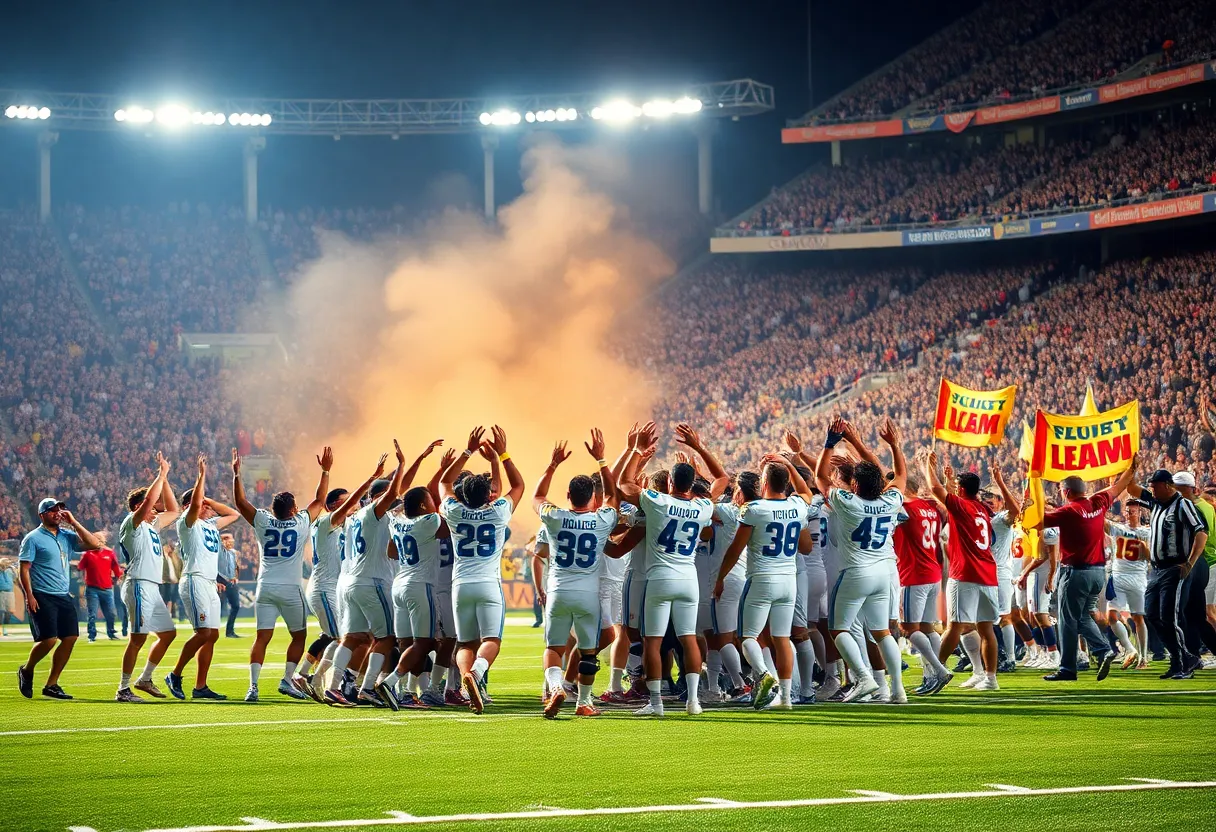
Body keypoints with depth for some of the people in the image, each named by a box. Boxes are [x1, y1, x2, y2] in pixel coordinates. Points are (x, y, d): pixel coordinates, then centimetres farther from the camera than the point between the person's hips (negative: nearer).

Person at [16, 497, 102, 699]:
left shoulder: (67, 536, 12)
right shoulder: (33, 538, -4)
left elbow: (94, 544, 3)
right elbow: (24, 569, -7)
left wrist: (73, 522, -1)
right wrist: (29, 596, -17)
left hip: (64, 597, 6)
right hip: (42, 597, -6)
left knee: (70, 637, -1)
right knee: (49, 640, -15)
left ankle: (51, 685, 8)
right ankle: (26, 671, 13)